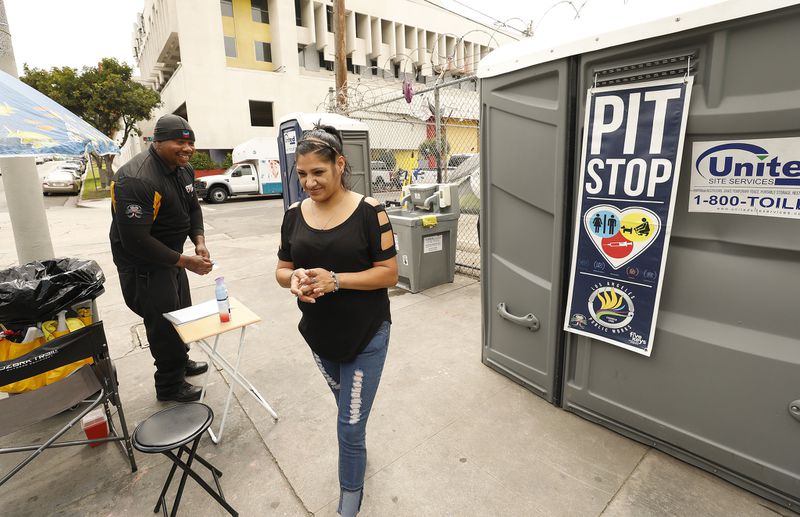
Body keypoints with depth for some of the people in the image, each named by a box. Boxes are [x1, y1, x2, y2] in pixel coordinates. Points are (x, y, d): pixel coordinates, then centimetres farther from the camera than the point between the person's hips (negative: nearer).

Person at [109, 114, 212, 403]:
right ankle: (170, 387, 23)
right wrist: (185, 261, -26)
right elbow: (135, 240, -30)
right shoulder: (136, 180, -28)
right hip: (143, 263, -9)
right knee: (164, 323, 2)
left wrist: (199, 242, -7)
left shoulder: (184, 169, 0)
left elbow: (193, 208, 11)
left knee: (182, 312, 22)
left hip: (171, 257, 9)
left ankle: (181, 362, 46)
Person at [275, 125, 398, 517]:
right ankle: (356, 452, 57)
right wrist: (294, 278, -20)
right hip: (319, 335, 4)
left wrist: (336, 280, -26)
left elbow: (389, 273, -15)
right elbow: (281, 270, 4)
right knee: (348, 409, 26)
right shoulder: (294, 215, -2)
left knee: (349, 426, 6)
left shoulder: (368, 211, -15)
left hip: (366, 336, -4)